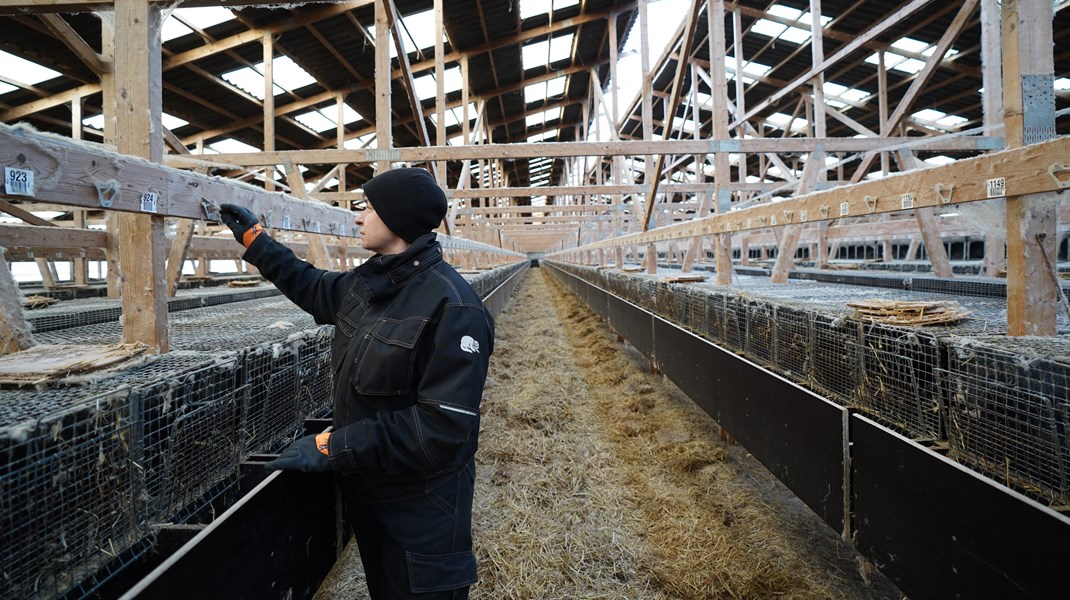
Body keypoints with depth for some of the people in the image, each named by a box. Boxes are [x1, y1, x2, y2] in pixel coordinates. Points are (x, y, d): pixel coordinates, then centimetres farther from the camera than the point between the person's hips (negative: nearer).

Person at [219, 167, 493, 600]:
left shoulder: (452, 307, -26)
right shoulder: (368, 282, -2)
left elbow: (442, 429, -29)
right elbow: (312, 287, 22)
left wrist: (330, 447, -26)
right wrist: (253, 239, 25)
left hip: (420, 505, -7)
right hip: (365, 489, 7)